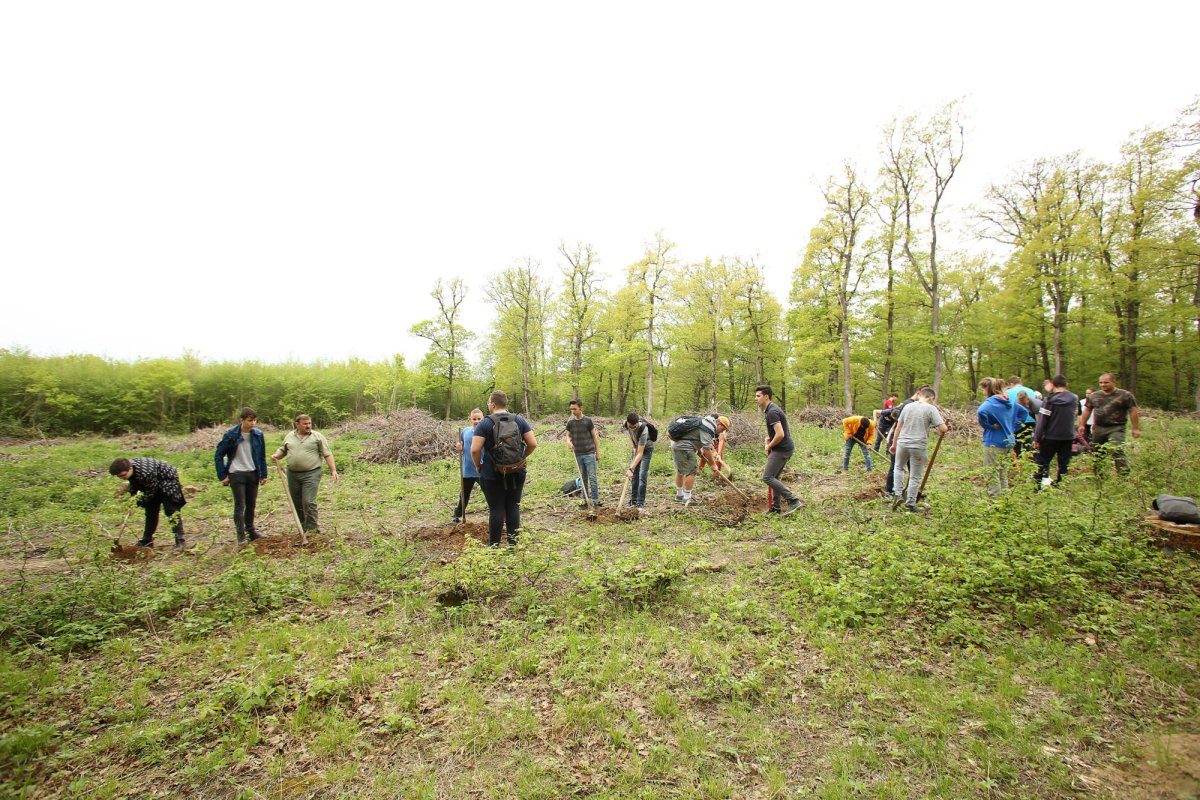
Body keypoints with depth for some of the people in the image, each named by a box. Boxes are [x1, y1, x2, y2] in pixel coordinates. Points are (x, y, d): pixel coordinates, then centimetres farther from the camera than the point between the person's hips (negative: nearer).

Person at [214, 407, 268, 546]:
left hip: (253, 474, 3)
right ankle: (241, 536, 6)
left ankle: (250, 530, 27)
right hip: (236, 474, -3)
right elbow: (218, 456, -3)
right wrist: (222, 476, -4)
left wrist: (263, 474, 6)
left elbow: (262, 456, 7)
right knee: (240, 506, -1)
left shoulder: (258, 435, -2)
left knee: (251, 504, 12)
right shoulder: (231, 435, -11)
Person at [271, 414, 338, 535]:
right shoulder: (289, 436, 12)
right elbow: (282, 450, 22)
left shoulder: (318, 436, -1)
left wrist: (333, 470, -10)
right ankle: (303, 526, 22)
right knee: (297, 504, 10)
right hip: (292, 474, 5)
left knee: (309, 502, -10)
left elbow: (327, 454, -3)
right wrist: (275, 456, -1)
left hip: (311, 474, -5)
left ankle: (312, 528, -2)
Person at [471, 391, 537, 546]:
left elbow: (475, 449, -16)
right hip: (516, 473, 3)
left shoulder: (485, 423, -8)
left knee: (496, 509, 4)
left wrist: (478, 465, 0)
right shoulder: (519, 420, 2)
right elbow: (533, 444, -3)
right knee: (513, 507, 11)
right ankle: (513, 544, 17)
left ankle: (494, 546, 11)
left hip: (492, 474, -3)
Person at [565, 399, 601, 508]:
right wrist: (568, 441, -13)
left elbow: (595, 436, 0)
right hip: (578, 455, 3)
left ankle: (596, 501, 2)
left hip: (589, 454, -3)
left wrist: (598, 452, 0)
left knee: (593, 478, -3)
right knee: (583, 478, 9)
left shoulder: (588, 420, -5)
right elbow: (568, 435, 12)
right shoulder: (570, 422, 4)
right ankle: (585, 501, 16)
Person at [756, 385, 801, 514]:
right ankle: (776, 507, 20)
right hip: (785, 448, 10)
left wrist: (769, 446, -11)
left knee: (767, 478, -9)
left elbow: (780, 435, -27)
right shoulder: (771, 409, 13)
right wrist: (769, 438, 10)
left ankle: (793, 500, -9)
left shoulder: (772, 412, -20)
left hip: (781, 449, -10)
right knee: (774, 477, 15)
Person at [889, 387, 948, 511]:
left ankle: (899, 494, 21)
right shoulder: (931, 409, -5)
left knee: (898, 467, 27)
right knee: (915, 476, 9)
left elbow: (898, 427, 9)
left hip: (902, 444, 3)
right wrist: (938, 431, 12)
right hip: (919, 447, -3)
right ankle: (910, 503, 16)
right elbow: (943, 429, -12)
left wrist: (894, 444, 17)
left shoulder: (908, 406, 6)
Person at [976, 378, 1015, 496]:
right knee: (1003, 474, 18)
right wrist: (1011, 426, 19)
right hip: (1008, 442, 8)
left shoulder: (991, 402, -16)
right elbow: (1023, 411, 27)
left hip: (994, 442, -8)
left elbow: (981, 412, -37)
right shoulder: (1008, 401, 10)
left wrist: (988, 426, -20)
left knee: (993, 474, 0)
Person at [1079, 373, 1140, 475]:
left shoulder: (1125, 395, -1)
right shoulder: (1094, 395, 11)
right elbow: (1088, 410, 17)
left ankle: (1124, 475, -20)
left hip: (1116, 429, -5)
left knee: (1117, 452, -21)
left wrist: (1136, 428, -7)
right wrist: (1082, 425, 12)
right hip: (1098, 428, 5)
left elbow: (1133, 411, -3)